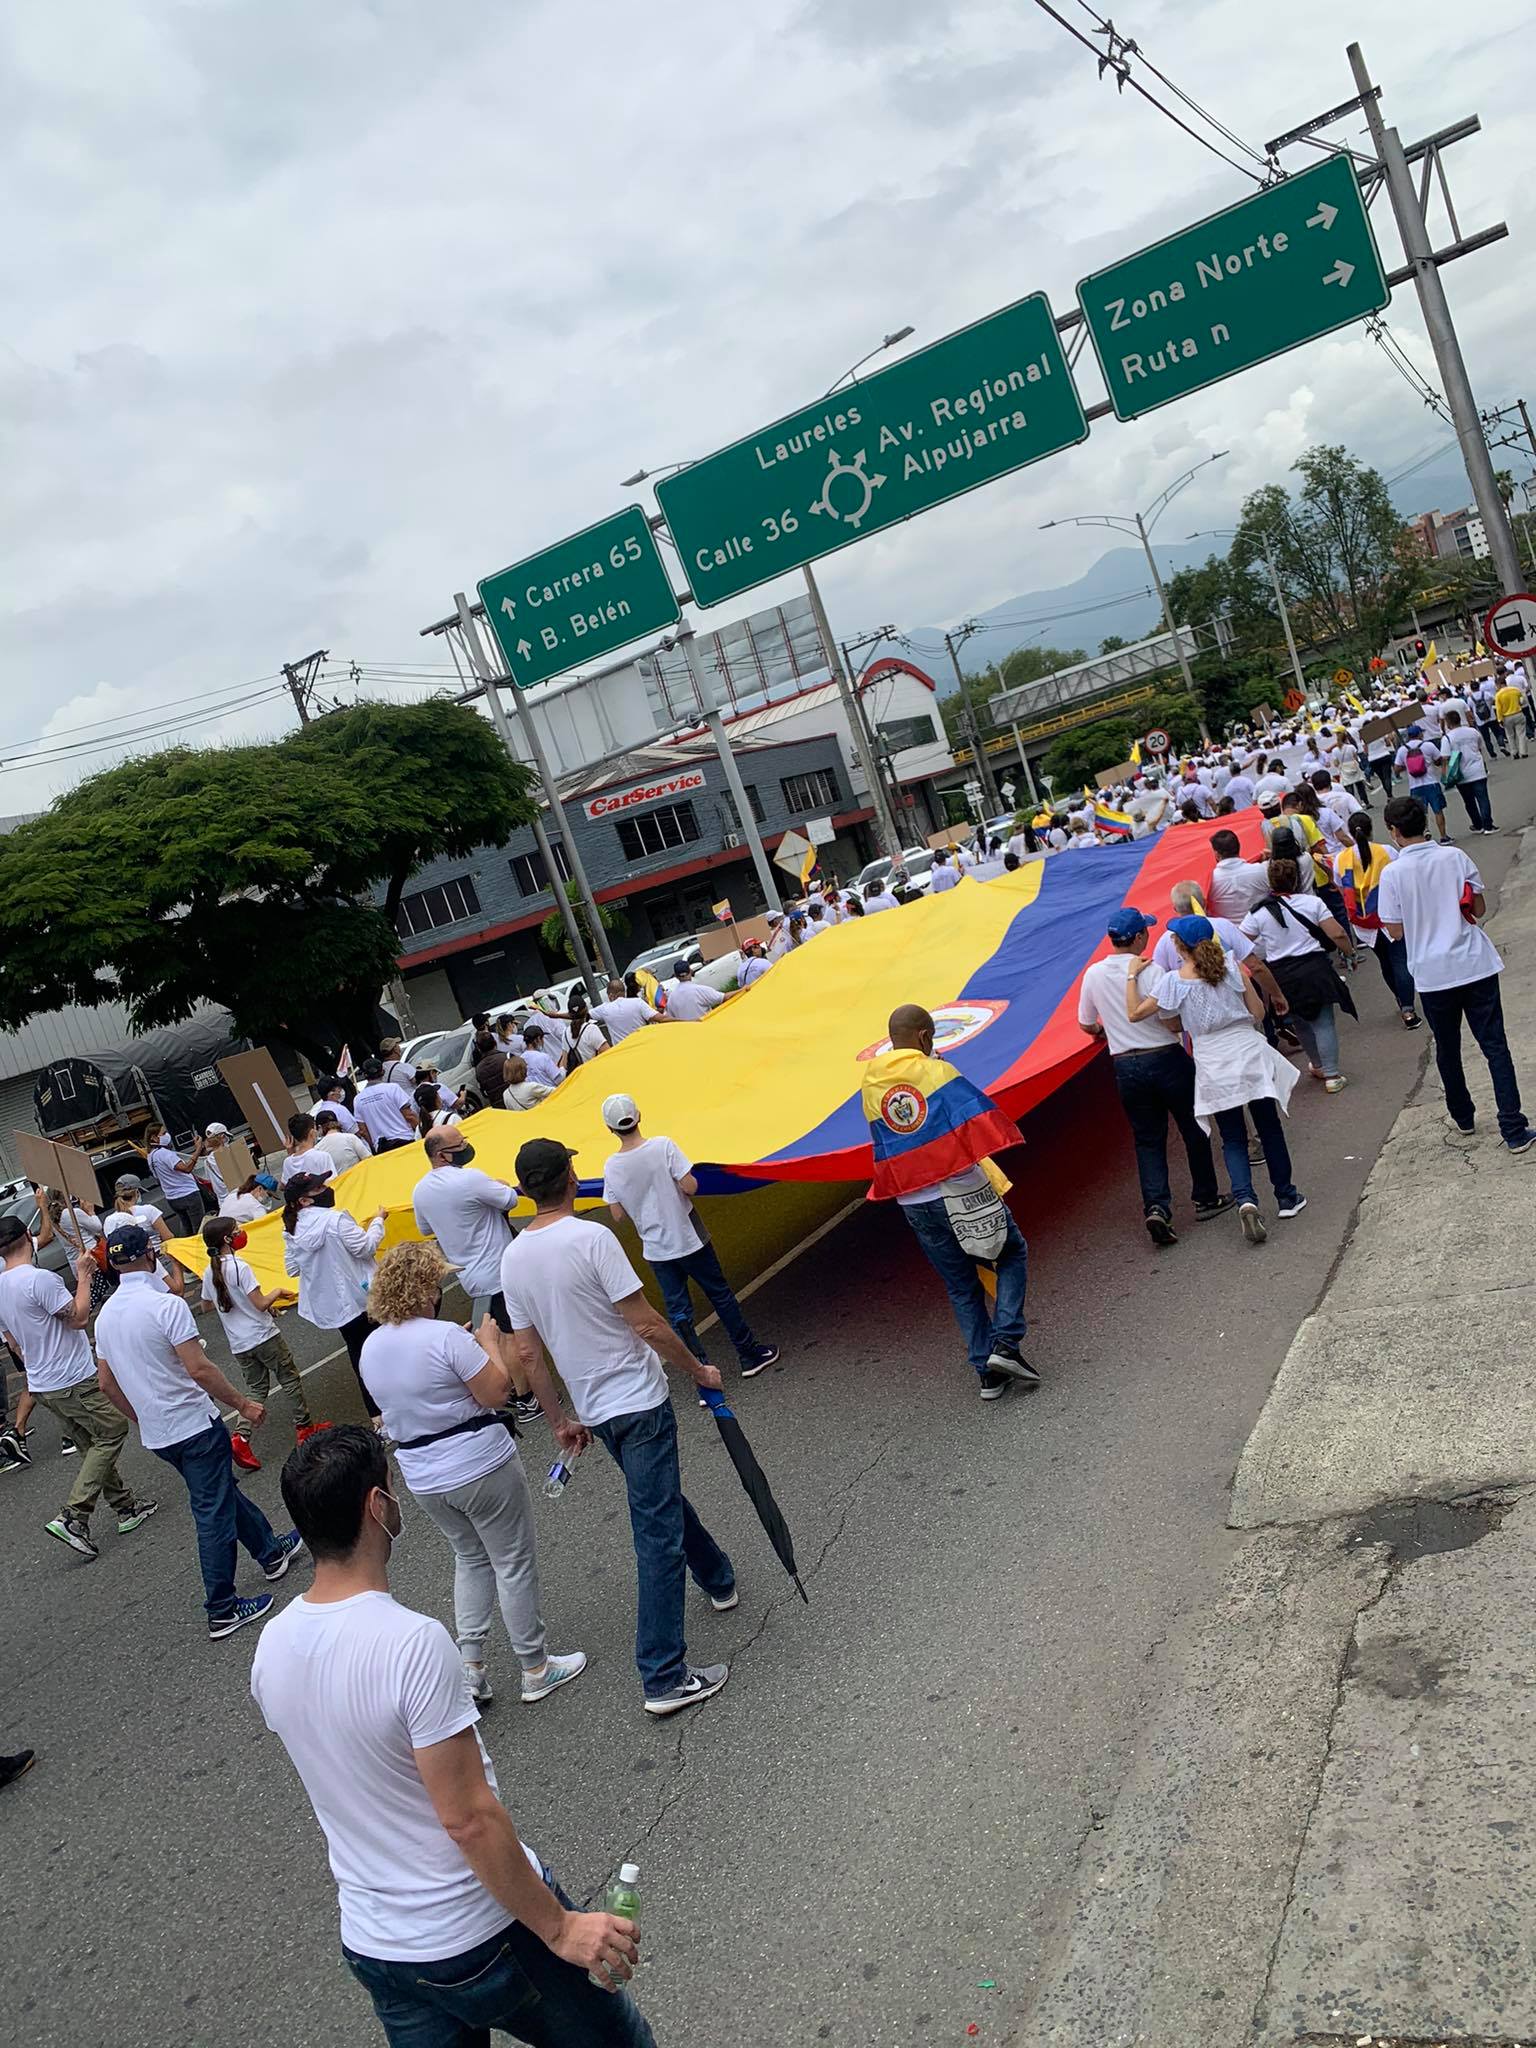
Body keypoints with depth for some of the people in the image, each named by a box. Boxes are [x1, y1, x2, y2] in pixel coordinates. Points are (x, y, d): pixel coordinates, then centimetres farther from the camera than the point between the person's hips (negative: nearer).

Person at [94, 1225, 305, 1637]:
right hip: (194, 1426, -8)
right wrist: (242, 1405, -12)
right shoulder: (165, 1305, -21)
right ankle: (222, 1611, 9)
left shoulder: (106, 1316, 4)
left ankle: (272, 1552, 38)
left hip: (155, 1434, 8)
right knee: (214, 1514, 2)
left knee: (223, 1492, 23)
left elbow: (107, 1384, 13)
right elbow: (200, 1369, -24)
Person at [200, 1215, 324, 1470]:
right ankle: (304, 1427, 22)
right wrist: (277, 1292, -1)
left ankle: (241, 1437, -2)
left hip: (238, 1345, 6)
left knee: (258, 1390, 16)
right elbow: (261, 1304, -20)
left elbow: (209, 1305, 17)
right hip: (264, 1337, -6)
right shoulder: (239, 1267, -19)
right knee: (290, 1380, 12)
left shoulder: (209, 1272, 2)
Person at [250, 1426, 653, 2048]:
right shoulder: (412, 1641, -28)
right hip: (482, 1937, -6)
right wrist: (559, 1926, -15)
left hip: (371, 1946, 6)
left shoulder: (270, 1648, -5)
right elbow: (468, 1818, -25)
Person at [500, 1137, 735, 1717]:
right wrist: (699, 1371, -4)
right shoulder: (591, 1238, -20)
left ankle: (720, 1581, 46)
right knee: (657, 1535, -3)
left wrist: (560, 1420, 17)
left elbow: (527, 1352, 7)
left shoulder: (512, 1259, 1)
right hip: (639, 1403, -7)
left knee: (662, 1502, 27)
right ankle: (664, 1679, 1)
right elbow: (648, 1327, -19)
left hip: (593, 1410, 7)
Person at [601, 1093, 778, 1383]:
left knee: (678, 1311, 10)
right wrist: (689, 1178, 2)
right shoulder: (663, 1146, -17)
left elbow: (618, 1215, -2)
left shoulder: (611, 1167, -8)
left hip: (655, 1249, 2)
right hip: (688, 1240, -2)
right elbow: (690, 1187, -20)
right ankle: (751, 1354, 26)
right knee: (720, 1295, 14)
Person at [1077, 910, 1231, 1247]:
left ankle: (1155, 1207, -6)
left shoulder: (1093, 974, 0)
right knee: (1193, 1128, 15)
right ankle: (1206, 1198, 26)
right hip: (1165, 1058, -4)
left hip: (1125, 1066, 4)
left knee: (1148, 1139, 10)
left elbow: (1086, 1024, 11)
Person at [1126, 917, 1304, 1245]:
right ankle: (1287, 1197, 28)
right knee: (1269, 1129, 16)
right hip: (1249, 1055, 1)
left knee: (1233, 1140, 9)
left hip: (1214, 1067, -1)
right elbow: (1258, 1013, 0)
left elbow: (1135, 1014, -3)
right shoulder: (1230, 966, -4)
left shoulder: (1174, 982, -9)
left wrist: (1132, 976, 5)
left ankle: (1245, 1199, -12)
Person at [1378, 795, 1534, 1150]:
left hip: (1433, 974, -1)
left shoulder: (1393, 873, -10)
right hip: (1476, 964, 1)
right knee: (1495, 1046, 4)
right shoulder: (1454, 856, -3)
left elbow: (1395, 931, -5)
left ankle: (1463, 1117, 34)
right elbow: (1480, 908, 4)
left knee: (1447, 1049, 18)